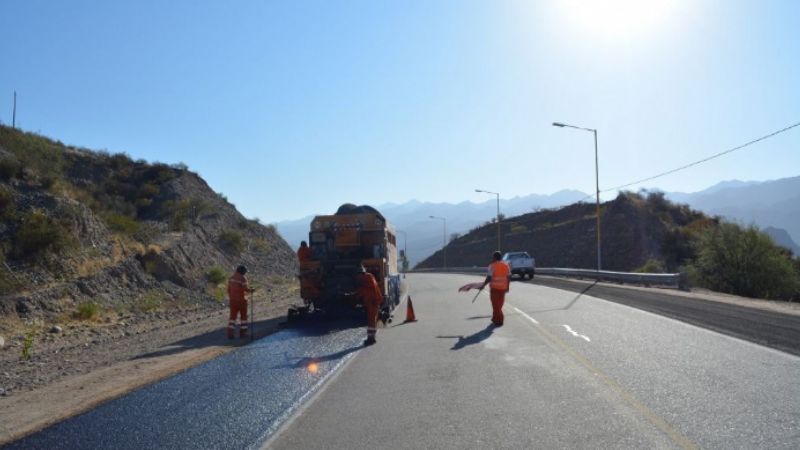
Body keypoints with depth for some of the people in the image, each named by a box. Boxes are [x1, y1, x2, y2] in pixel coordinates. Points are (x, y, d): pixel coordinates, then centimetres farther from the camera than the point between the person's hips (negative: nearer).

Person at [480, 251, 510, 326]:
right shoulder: (506, 265, 6)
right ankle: (495, 319, 28)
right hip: (503, 288, 5)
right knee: (499, 304, 17)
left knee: (496, 305, 4)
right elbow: (509, 277, 6)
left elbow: (489, 278, -15)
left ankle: (498, 321, 5)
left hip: (494, 288, -5)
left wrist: (483, 285, -5)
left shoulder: (492, 266, -11)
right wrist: (507, 286, 15)